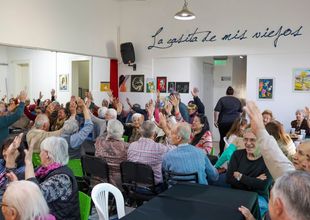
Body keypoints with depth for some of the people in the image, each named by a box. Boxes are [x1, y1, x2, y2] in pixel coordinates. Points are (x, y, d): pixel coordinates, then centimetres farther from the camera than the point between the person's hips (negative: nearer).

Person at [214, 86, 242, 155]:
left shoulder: (222, 99, -1)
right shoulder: (238, 100, 10)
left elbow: (217, 111, -7)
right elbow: (240, 112, 16)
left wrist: (215, 120, -2)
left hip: (223, 122, -2)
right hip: (234, 122, 2)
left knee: (222, 138, 6)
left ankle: (221, 153, 14)